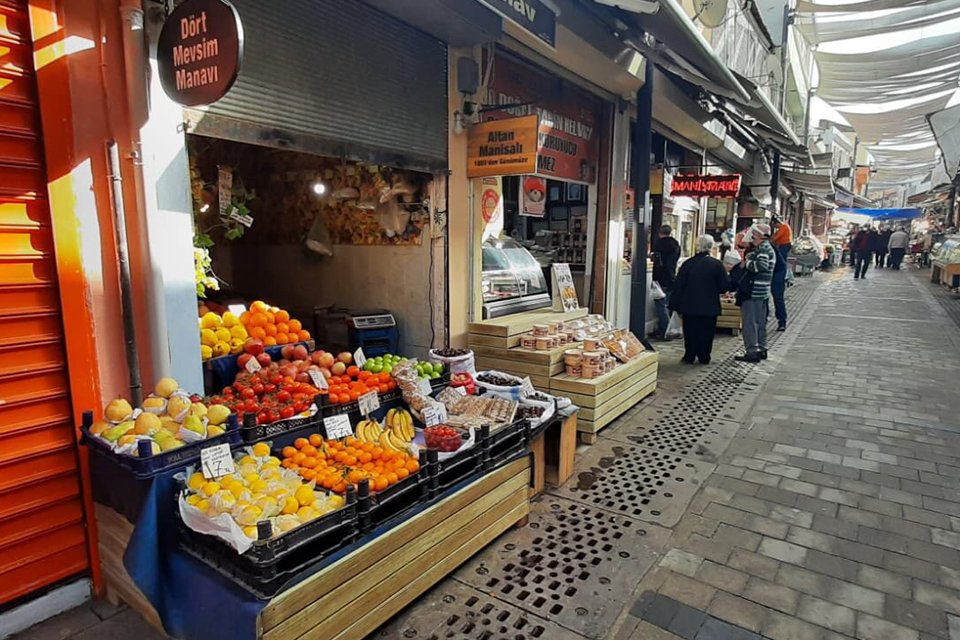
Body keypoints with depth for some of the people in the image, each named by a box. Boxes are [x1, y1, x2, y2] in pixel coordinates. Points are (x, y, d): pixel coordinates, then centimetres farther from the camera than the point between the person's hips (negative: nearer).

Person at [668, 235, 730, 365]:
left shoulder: (688, 263, -6)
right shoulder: (717, 264, -7)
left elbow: (678, 286, -4)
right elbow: (725, 286, -3)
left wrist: (676, 306, 3)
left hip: (689, 306, 0)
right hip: (709, 307, 0)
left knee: (690, 332, 9)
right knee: (706, 333, 10)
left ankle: (689, 357, 13)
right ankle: (704, 358, 16)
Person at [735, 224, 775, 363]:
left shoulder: (763, 249, -14)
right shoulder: (769, 248, 19)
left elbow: (761, 265, -29)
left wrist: (747, 262, -15)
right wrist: (748, 262, 7)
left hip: (753, 292, -10)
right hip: (763, 291, 10)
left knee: (750, 322, -7)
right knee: (760, 322, 17)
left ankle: (752, 352, -5)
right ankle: (761, 349, 26)